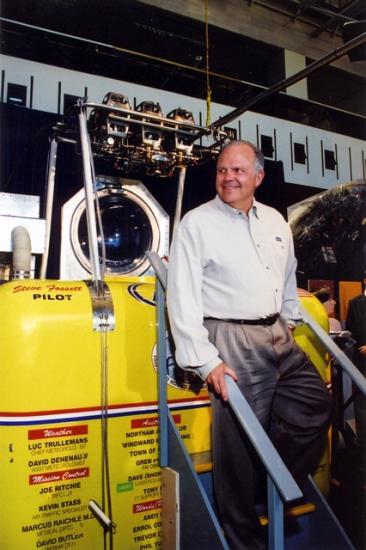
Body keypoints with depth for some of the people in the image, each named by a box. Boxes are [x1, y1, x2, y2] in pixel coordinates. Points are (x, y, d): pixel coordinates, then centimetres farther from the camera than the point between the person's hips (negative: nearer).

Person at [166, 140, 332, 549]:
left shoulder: (275, 221, 11)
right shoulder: (196, 224, -9)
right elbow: (182, 298, -15)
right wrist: (205, 361, -19)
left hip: (279, 337, 7)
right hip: (233, 343, -7)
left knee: (317, 404, 14)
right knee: (239, 442, 0)